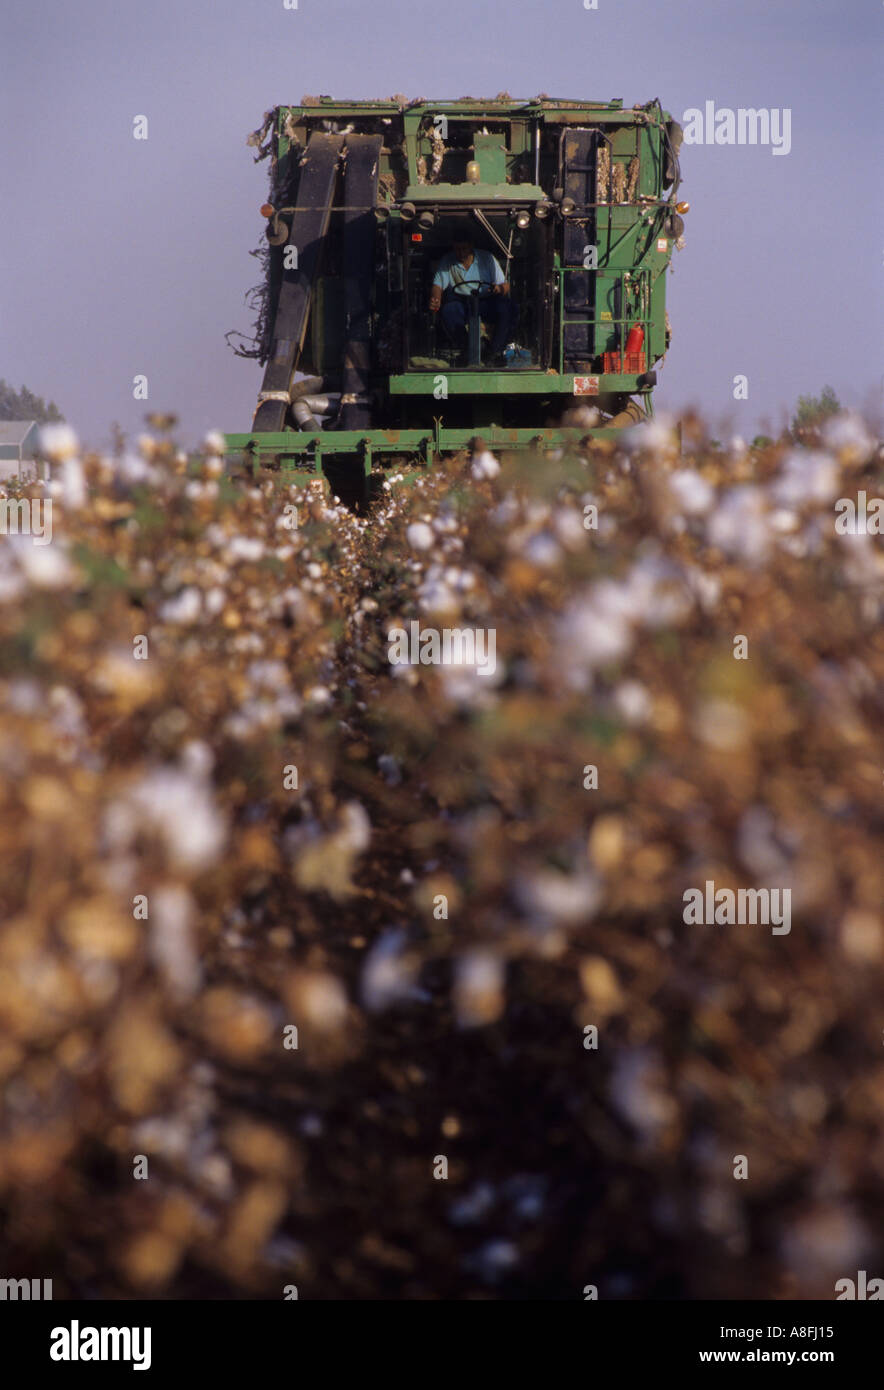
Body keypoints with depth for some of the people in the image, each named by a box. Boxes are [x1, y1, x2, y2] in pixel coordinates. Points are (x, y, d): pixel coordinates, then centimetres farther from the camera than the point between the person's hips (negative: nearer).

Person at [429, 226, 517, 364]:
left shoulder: (486, 258, 9)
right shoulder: (447, 262, 9)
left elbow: (505, 285, 7)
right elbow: (438, 285, -1)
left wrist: (500, 289, -19)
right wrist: (435, 300, -25)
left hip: (486, 301, 1)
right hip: (460, 302, -1)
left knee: (507, 308, -30)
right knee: (448, 311, -37)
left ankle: (497, 351, -18)